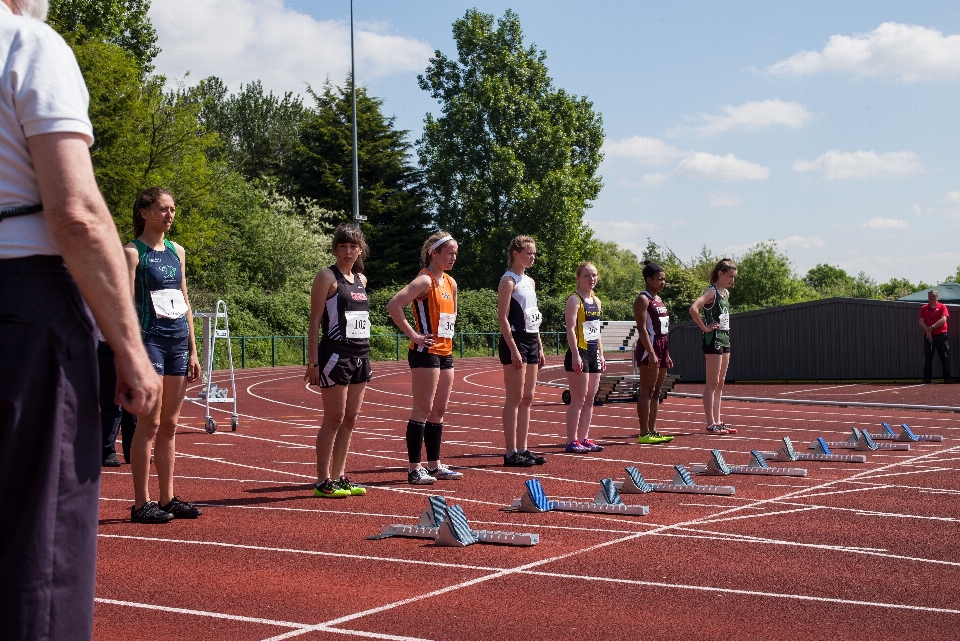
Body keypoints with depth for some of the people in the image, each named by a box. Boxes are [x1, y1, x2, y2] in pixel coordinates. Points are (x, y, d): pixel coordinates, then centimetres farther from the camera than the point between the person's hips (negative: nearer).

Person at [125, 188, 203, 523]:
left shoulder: (177, 251, 14)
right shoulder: (133, 252, -5)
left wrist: (193, 350, 14)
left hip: (178, 340, 6)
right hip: (150, 339, -6)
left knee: (169, 425, 9)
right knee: (150, 424, -5)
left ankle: (168, 498, 15)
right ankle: (141, 504, 0)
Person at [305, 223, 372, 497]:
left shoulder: (361, 279, 15)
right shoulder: (327, 277, -5)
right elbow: (315, 321, -8)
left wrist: (364, 357, 17)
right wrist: (313, 362, -14)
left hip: (360, 356, 7)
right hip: (335, 355, -7)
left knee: (350, 419, 8)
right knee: (334, 419, -5)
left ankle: (338, 477, 15)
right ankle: (323, 482, 1)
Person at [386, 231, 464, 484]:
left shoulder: (451, 283, 14)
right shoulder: (424, 281, -13)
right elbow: (393, 305, -24)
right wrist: (413, 334, -19)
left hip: (445, 352, 9)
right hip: (426, 352, -9)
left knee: (439, 411, 12)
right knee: (423, 410, -6)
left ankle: (435, 465, 20)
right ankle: (414, 469, -2)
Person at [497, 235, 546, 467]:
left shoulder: (530, 282, 17)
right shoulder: (508, 281, -8)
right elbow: (503, 317, -15)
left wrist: (540, 347, 16)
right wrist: (513, 350, -20)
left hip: (531, 342, 9)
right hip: (516, 341, -9)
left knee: (527, 398, 9)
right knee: (515, 398, -7)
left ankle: (522, 449, 13)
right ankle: (511, 453, -5)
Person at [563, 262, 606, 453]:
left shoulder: (596, 301, 16)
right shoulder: (574, 300, -9)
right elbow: (571, 329, -16)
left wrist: (601, 355, 16)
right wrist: (575, 355, -22)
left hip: (593, 354, 8)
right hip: (579, 354, -8)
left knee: (589, 400, 9)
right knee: (578, 400, -8)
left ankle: (584, 439, 15)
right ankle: (572, 441, -5)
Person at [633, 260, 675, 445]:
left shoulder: (658, 300, 19)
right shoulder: (643, 299, -9)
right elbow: (642, 328, -18)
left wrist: (667, 354, 19)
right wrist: (651, 353, -24)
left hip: (662, 349, 9)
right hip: (649, 349, -9)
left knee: (656, 392, 10)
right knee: (647, 392, -8)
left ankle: (653, 431, 13)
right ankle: (644, 434, -8)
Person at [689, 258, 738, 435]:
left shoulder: (726, 293, 14)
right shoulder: (711, 291, -12)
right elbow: (693, 309, -28)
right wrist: (705, 328, -20)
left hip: (725, 339, 9)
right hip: (713, 340, -9)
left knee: (720, 383, 11)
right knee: (712, 383, -7)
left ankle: (717, 421, 16)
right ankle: (711, 424, -5)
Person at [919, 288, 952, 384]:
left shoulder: (942, 307, 2)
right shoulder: (924, 308, 9)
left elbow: (943, 320, -11)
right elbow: (921, 321, 0)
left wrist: (931, 328, -17)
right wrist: (927, 331, -15)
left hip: (941, 336, -2)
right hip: (928, 336, 2)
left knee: (945, 358, 0)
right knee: (927, 359, 2)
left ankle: (947, 379, 3)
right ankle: (926, 380, 4)